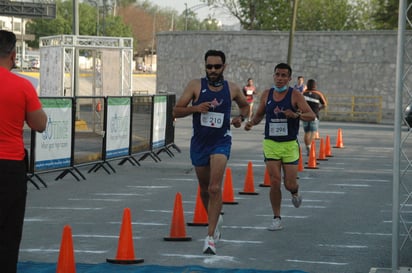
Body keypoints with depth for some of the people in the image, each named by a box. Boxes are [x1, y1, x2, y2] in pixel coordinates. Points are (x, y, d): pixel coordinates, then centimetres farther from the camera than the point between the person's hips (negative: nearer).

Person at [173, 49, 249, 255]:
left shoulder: (232, 89, 1)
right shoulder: (195, 86, -3)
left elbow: (245, 105, 21)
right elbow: (176, 111, -4)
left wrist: (241, 117, -1)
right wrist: (195, 108, -21)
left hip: (221, 142, -2)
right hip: (199, 143, 2)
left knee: (214, 188, -18)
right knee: (204, 189, 16)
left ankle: (210, 237, -18)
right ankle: (215, 219, 44)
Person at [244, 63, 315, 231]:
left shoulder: (295, 95, -6)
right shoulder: (266, 94, 5)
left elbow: (311, 116, -13)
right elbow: (259, 114, 19)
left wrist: (296, 115, -32)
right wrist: (251, 123, -2)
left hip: (290, 145, -2)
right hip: (270, 143, 2)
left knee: (290, 184, -2)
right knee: (275, 181, -9)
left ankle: (295, 193, 37)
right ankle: (276, 219, 4)